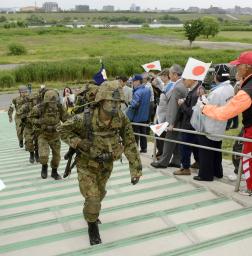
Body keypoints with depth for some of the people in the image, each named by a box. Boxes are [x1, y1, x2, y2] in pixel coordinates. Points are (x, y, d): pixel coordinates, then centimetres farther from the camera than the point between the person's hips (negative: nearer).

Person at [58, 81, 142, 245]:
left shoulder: (122, 119, -23)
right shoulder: (85, 119, -32)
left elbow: (130, 144, -16)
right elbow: (63, 130, -16)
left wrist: (136, 169, -18)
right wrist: (79, 143, -28)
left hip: (106, 165, 4)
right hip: (87, 164, -4)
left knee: (100, 193, 25)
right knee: (92, 198, -7)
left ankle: (91, 212, 58)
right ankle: (92, 226, 23)